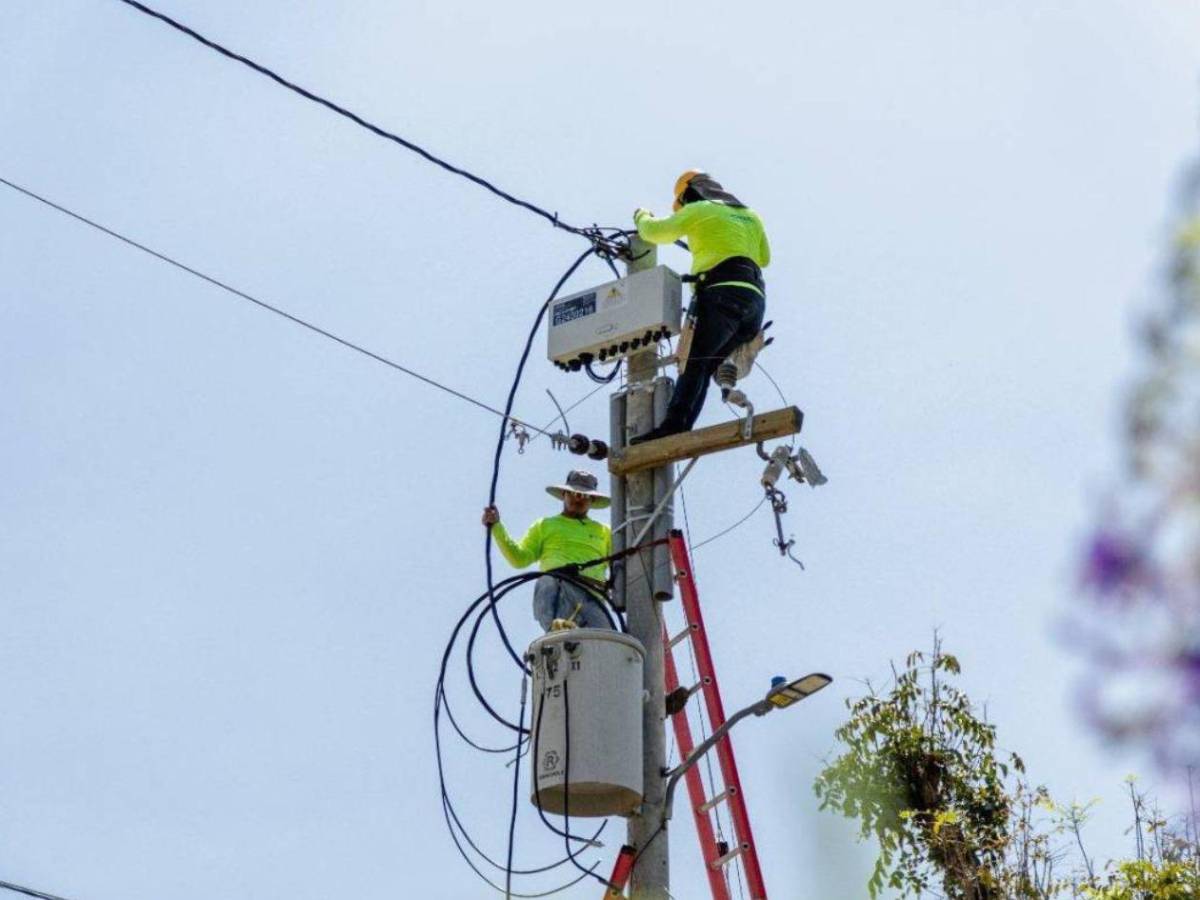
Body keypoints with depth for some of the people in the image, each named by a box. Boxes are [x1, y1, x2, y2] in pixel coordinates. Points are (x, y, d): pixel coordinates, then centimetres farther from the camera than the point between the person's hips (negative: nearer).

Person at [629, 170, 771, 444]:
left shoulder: (700, 210, 10)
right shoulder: (750, 217, 30)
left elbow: (655, 232, 14)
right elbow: (764, 257, 43)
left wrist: (643, 217, 36)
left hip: (725, 292, -7)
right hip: (755, 299, 7)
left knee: (694, 361, -19)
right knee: (704, 366, 2)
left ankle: (674, 425, -35)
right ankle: (681, 429, -14)